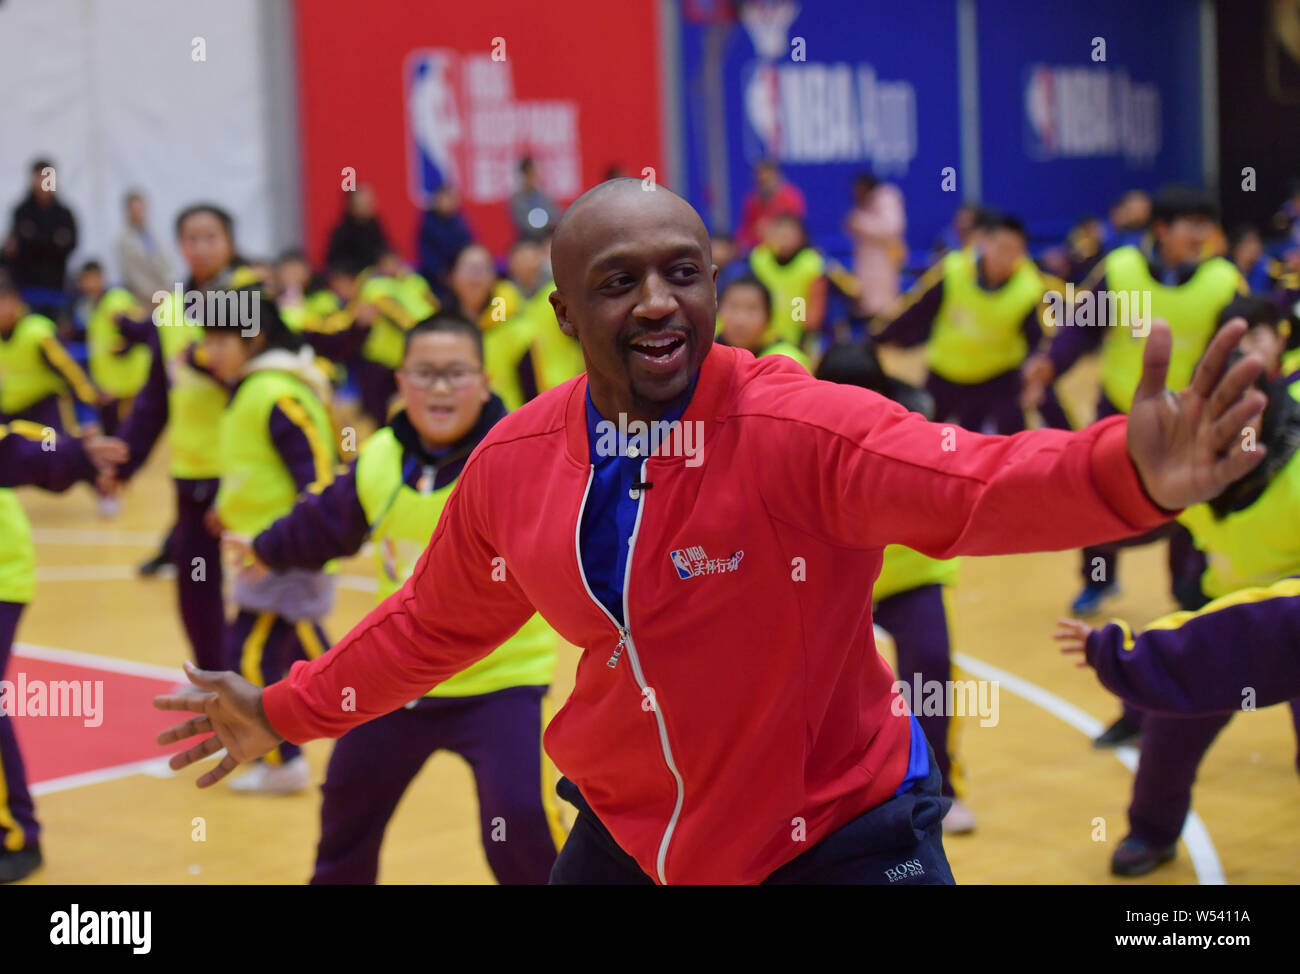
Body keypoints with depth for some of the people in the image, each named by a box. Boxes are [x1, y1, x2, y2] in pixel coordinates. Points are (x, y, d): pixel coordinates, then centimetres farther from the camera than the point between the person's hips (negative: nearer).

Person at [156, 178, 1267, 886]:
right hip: (626, 835, 5)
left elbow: (978, 484, -39)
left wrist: (1128, 472, -59)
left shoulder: (806, 429, -23)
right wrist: (284, 712, 18)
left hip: (838, 831, -4)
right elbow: (434, 623, 10)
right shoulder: (512, 465, -7)